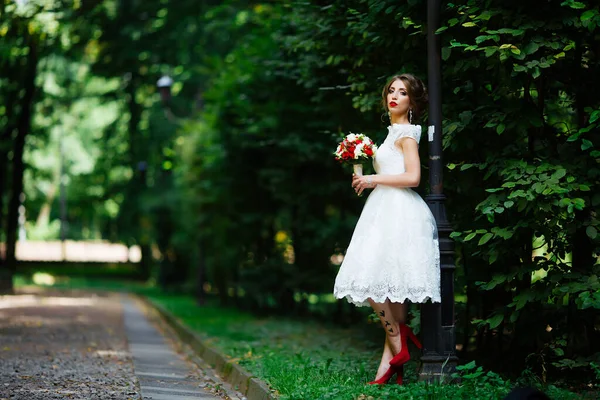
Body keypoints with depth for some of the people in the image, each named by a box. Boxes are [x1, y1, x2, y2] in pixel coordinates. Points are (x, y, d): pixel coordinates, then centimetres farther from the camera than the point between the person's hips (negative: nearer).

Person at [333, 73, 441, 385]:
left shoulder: (405, 133, -4)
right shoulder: (394, 133, 23)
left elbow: (413, 177, -15)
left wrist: (375, 179, -8)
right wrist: (366, 178, 13)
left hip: (399, 212, -9)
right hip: (387, 211, 9)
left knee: (373, 282, -15)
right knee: (390, 289, 3)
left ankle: (397, 351, -6)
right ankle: (391, 360, 1)